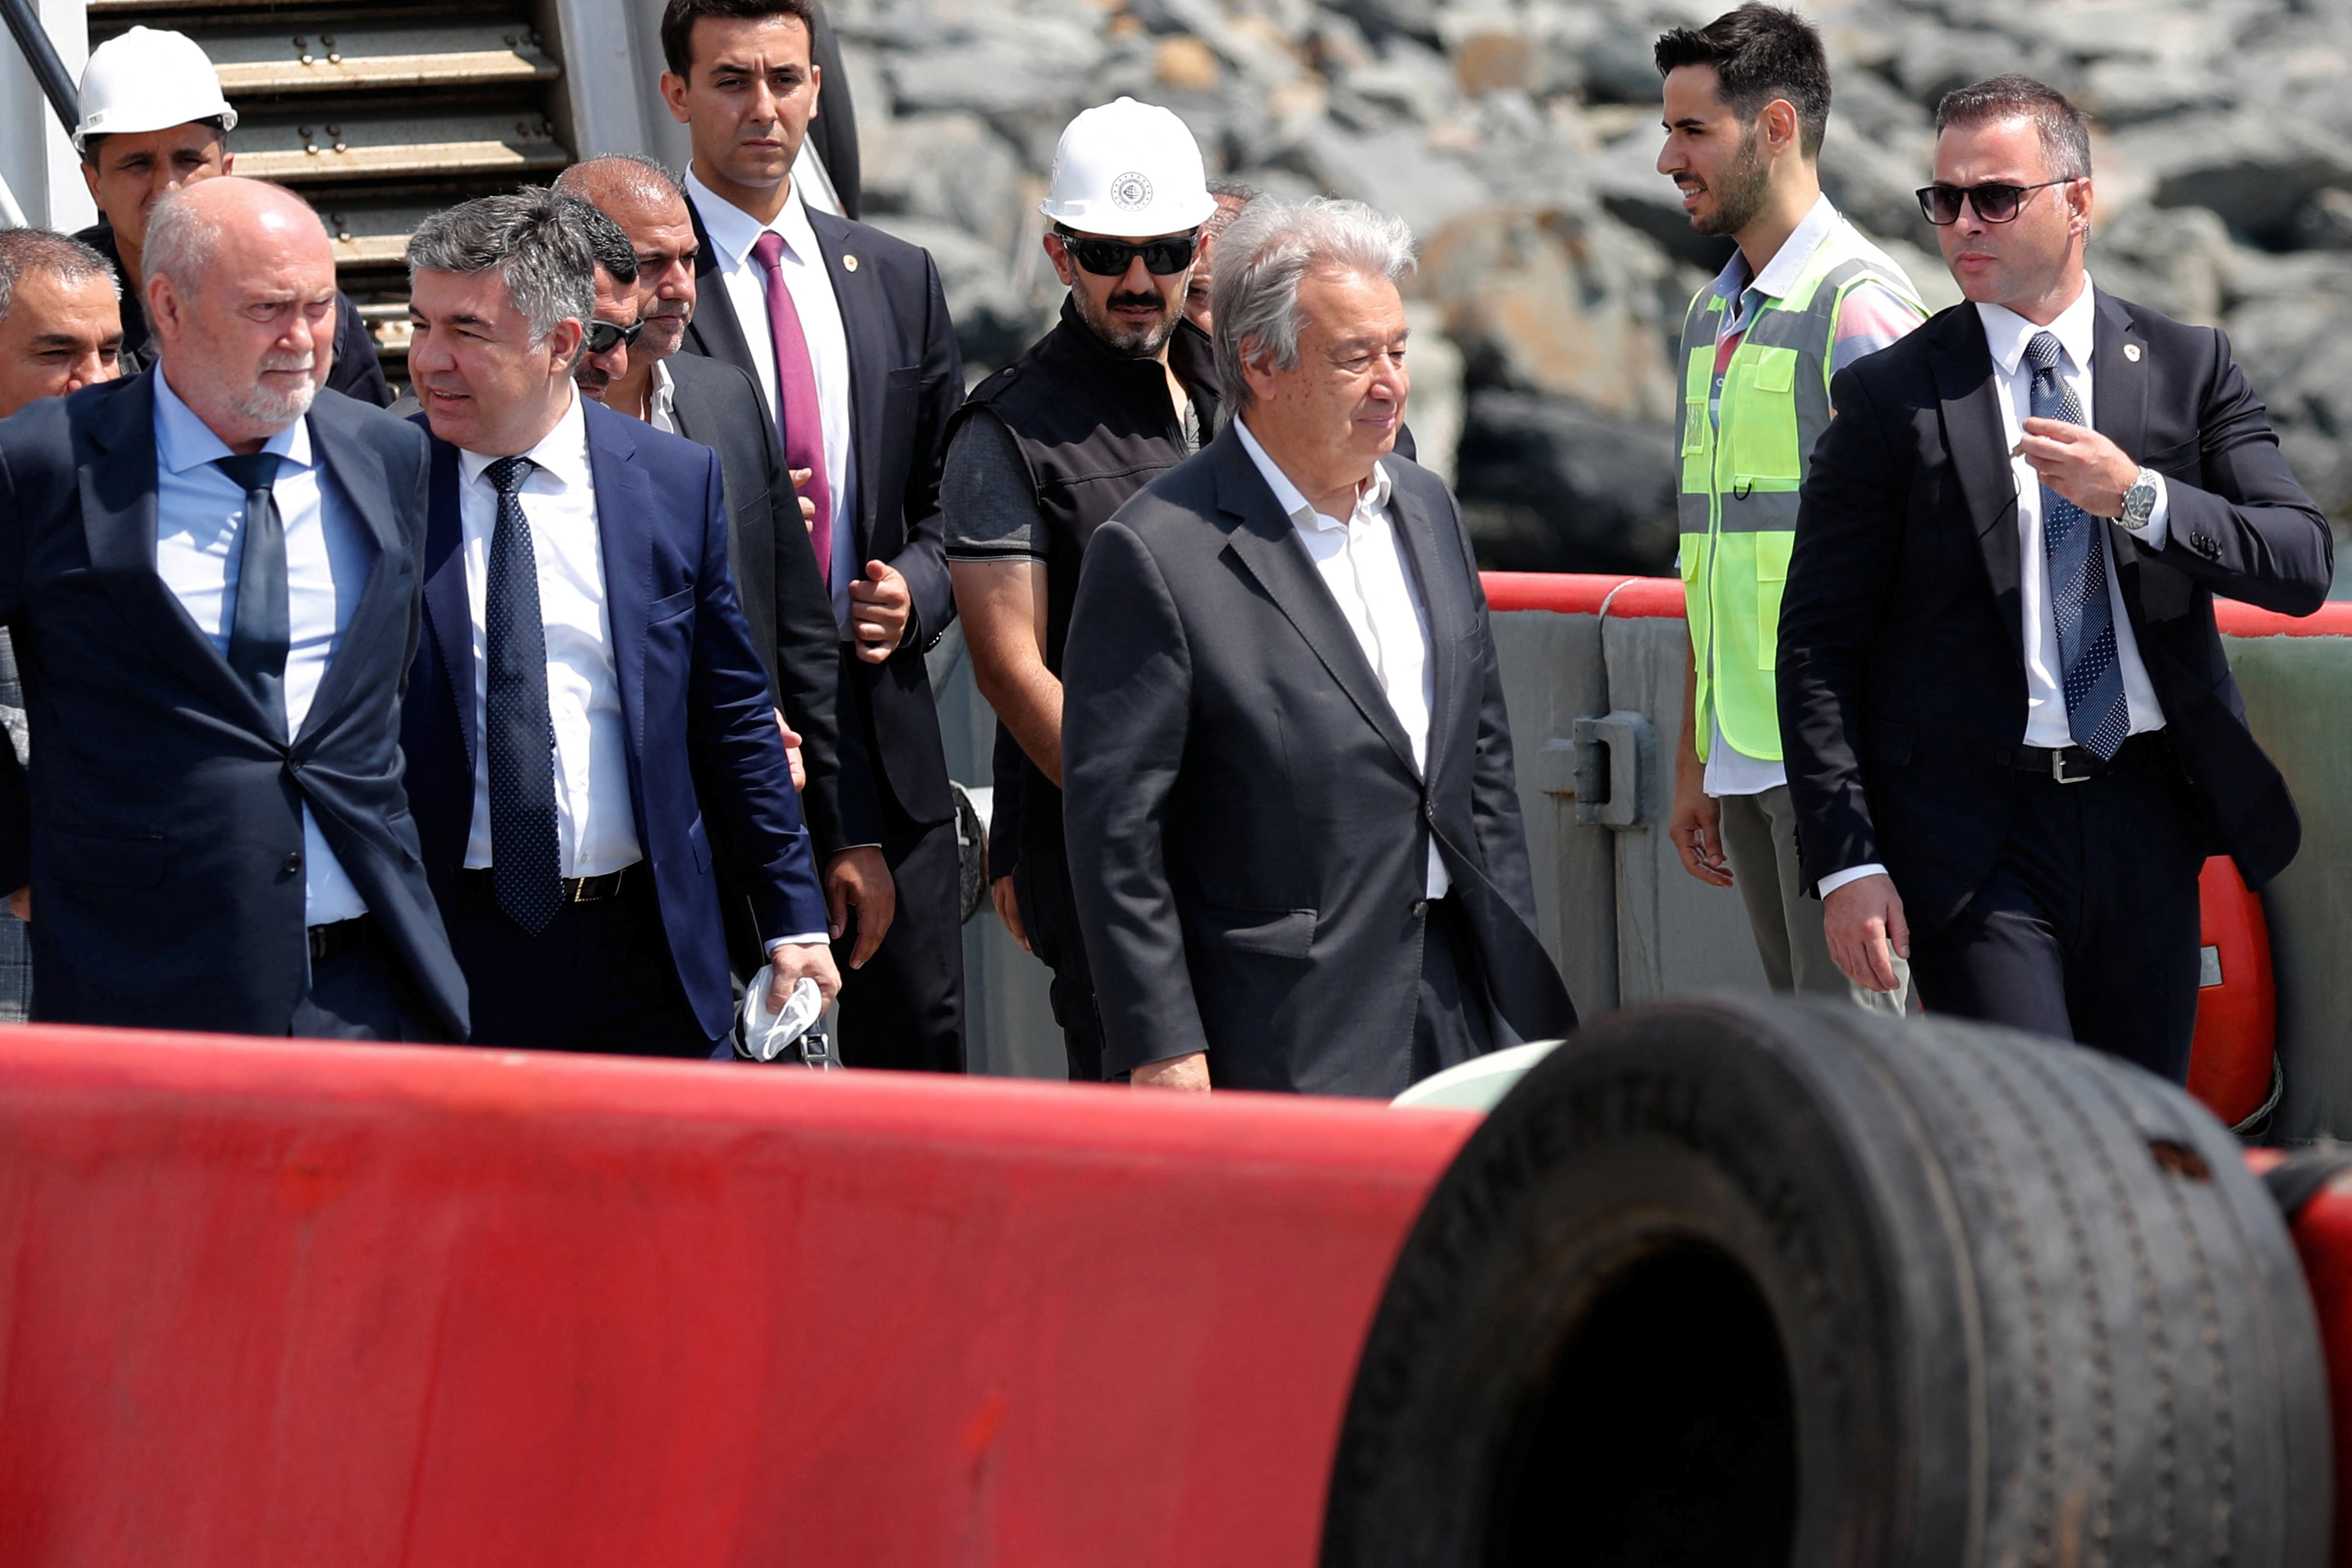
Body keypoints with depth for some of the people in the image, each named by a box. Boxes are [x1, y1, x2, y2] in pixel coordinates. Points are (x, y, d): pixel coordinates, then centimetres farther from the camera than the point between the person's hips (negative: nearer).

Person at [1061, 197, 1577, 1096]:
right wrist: (1162, 1051, -15)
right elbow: (1115, 834, -11)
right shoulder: (1154, 557, -11)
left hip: (1458, 1012, 7)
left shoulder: (1425, 507, 13)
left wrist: (1520, 983, 15)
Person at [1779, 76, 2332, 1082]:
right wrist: (1845, 860, -9)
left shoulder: (2189, 369, 8)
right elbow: (1817, 645, 0)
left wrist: (2137, 499, -18)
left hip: (2144, 818, 3)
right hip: (1974, 835, -3)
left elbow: (2302, 566, -2)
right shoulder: (1890, 397, 1)